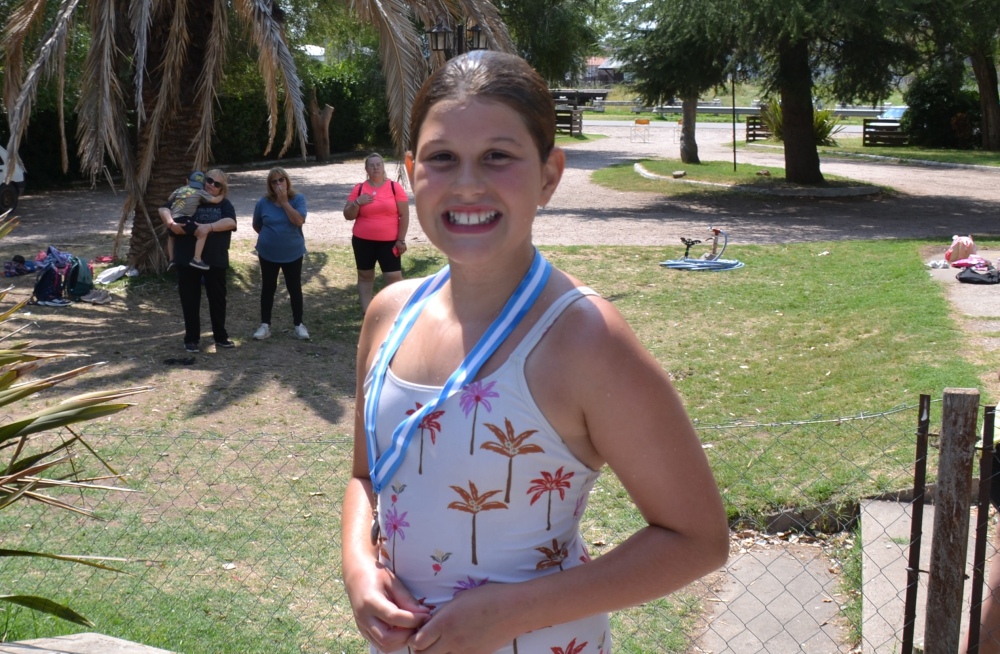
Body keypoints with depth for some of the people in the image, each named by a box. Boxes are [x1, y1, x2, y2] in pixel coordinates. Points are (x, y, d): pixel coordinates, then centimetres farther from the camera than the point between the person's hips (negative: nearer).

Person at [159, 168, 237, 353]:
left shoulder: (224, 204, 4)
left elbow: (231, 222, -15)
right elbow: (163, 209, -5)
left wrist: (209, 227, -29)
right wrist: (171, 223, -26)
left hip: (215, 260, 1)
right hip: (187, 259, 0)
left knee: (217, 299, 9)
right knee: (190, 300, 5)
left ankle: (221, 337, 22)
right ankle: (191, 338, 16)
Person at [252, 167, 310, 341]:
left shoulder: (298, 199, -9)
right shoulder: (263, 202, -6)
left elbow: (299, 221, -24)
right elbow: (256, 226, 8)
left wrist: (284, 202, -23)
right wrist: (270, 236, 4)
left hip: (293, 253, -1)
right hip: (268, 254, 1)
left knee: (294, 288, 7)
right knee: (268, 288, 9)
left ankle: (298, 324, 18)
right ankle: (265, 325, 17)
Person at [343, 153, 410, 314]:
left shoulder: (395, 187, -3)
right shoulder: (359, 188, 2)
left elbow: (404, 215, -2)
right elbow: (348, 215, 2)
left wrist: (401, 239, -6)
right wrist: (357, 203, -17)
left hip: (389, 241, -2)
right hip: (363, 241, 2)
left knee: (394, 277, -6)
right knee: (365, 275, 10)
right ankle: (366, 312, 18)